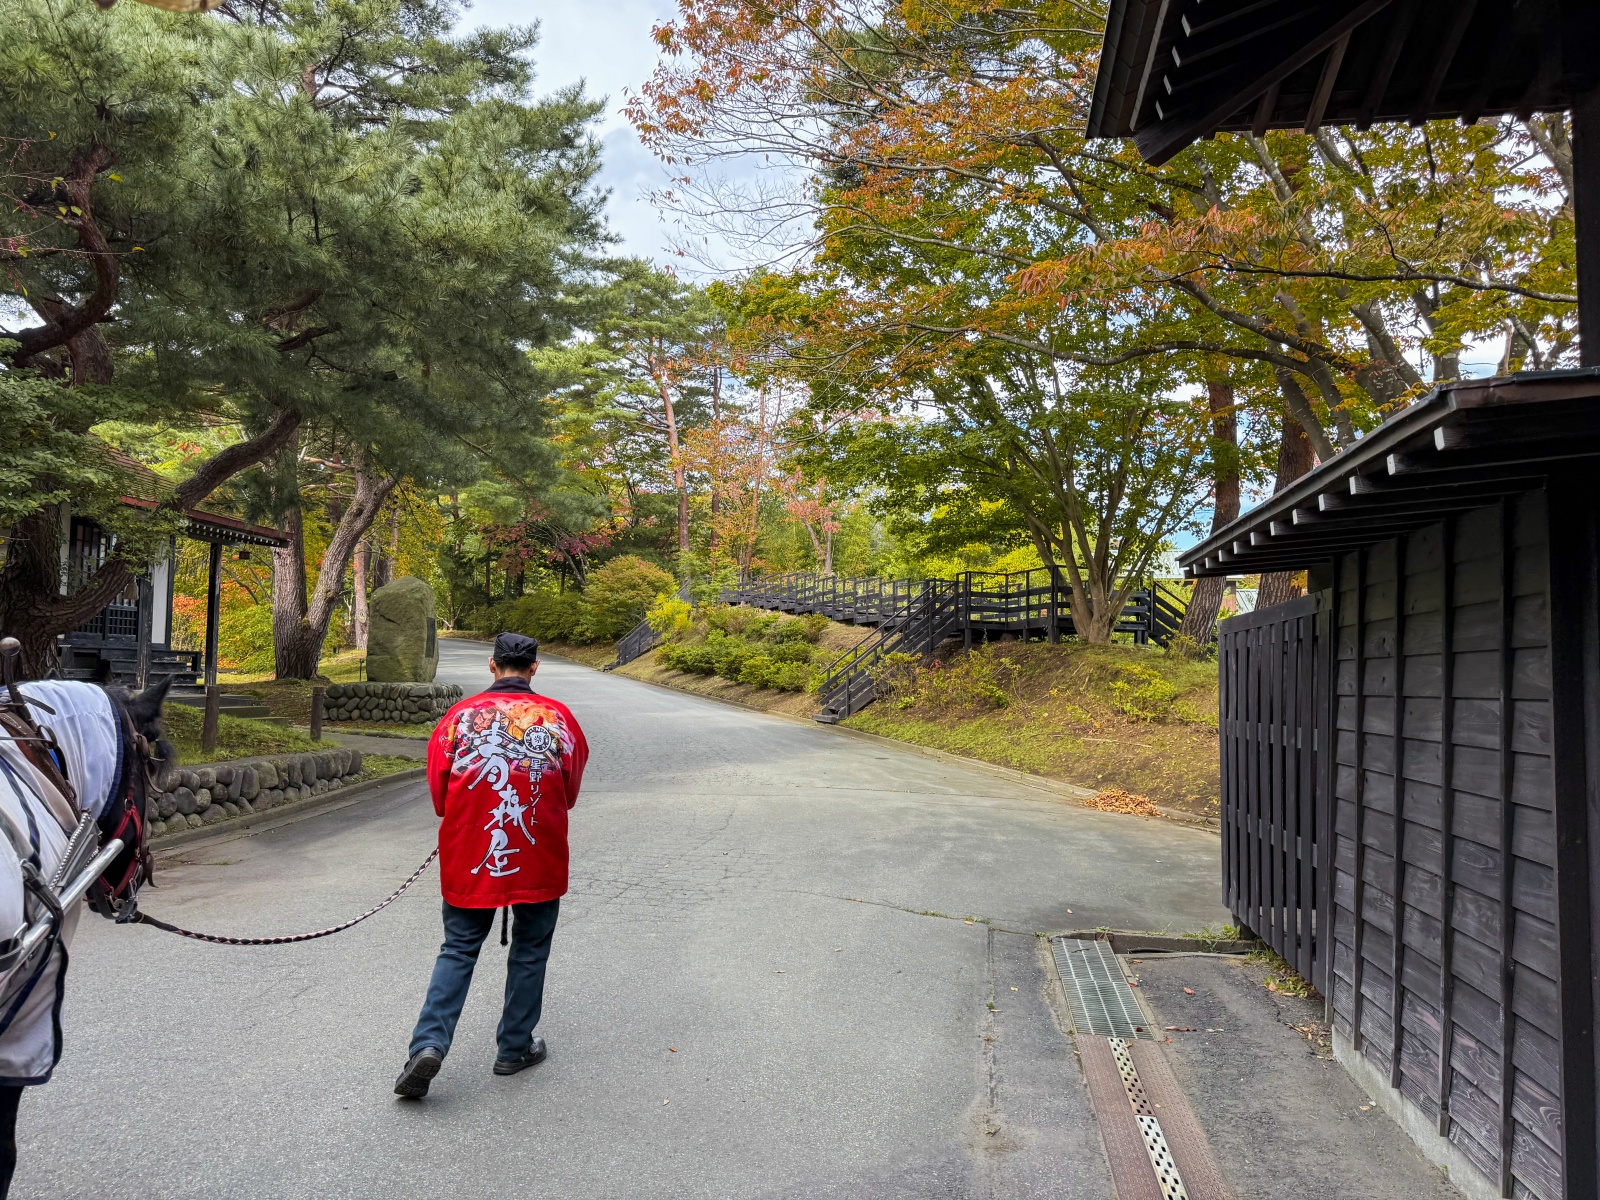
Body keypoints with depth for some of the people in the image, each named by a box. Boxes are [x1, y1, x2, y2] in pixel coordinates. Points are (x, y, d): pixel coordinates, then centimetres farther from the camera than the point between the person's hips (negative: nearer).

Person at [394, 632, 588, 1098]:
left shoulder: (460, 716, -5)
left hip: (468, 857, 1)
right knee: (529, 953, 15)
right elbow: (571, 792, 5)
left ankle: (429, 1043, 0)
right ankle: (515, 1049, 25)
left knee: (458, 950, 13)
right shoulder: (559, 718, -5)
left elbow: (437, 790, 1)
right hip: (540, 860, 0)